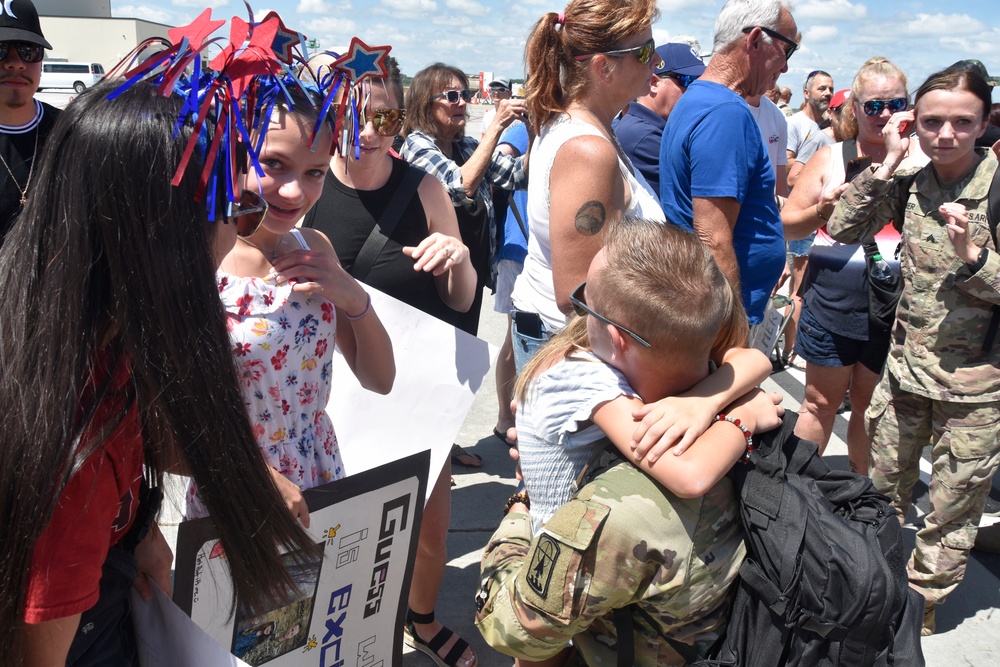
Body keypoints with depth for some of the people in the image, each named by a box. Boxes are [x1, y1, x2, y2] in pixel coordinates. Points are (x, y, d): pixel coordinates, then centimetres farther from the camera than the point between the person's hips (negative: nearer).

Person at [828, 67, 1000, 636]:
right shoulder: (911, 186, 0)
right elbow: (843, 230, -7)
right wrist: (887, 165, -12)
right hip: (907, 368, 5)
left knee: (953, 509, 11)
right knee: (885, 488, 21)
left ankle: (922, 601, 33)